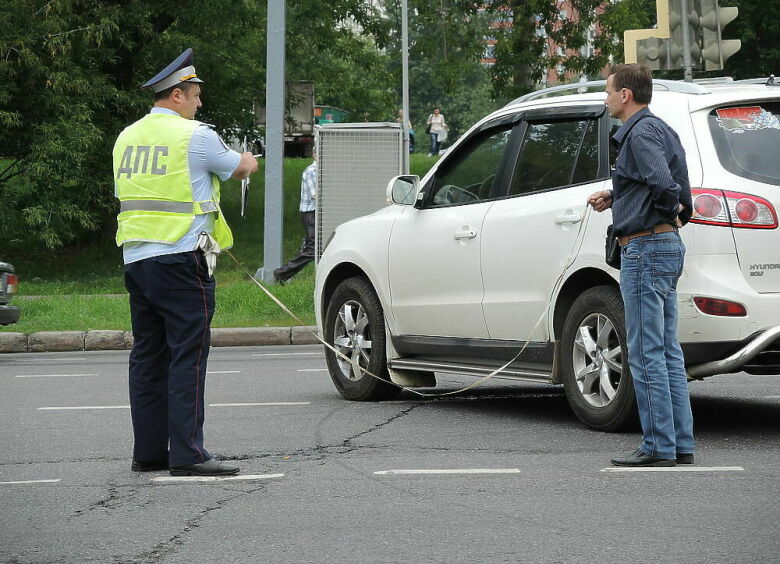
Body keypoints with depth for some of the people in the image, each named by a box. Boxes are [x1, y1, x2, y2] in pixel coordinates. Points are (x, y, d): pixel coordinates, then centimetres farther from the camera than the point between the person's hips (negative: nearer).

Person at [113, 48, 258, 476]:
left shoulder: (127, 138, 14)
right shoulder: (194, 136, -7)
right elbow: (242, 168, 8)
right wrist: (246, 161, 33)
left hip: (135, 259, 7)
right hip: (180, 258, -7)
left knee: (148, 356, 11)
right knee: (187, 356, -7)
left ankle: (148, 450, 13)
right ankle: (187, 453, -10)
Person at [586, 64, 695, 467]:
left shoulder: (641, 132, -14)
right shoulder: (661, 130, 18)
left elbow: (662, 183, -28)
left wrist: (673, 211, -8)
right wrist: (614, 197, 16)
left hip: (646, 248, -10)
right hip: (668, 247, 10)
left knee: (646, 354, -7)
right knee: (667, 352, 11)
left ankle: (659, 446, -6)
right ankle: (681, 445, 13)